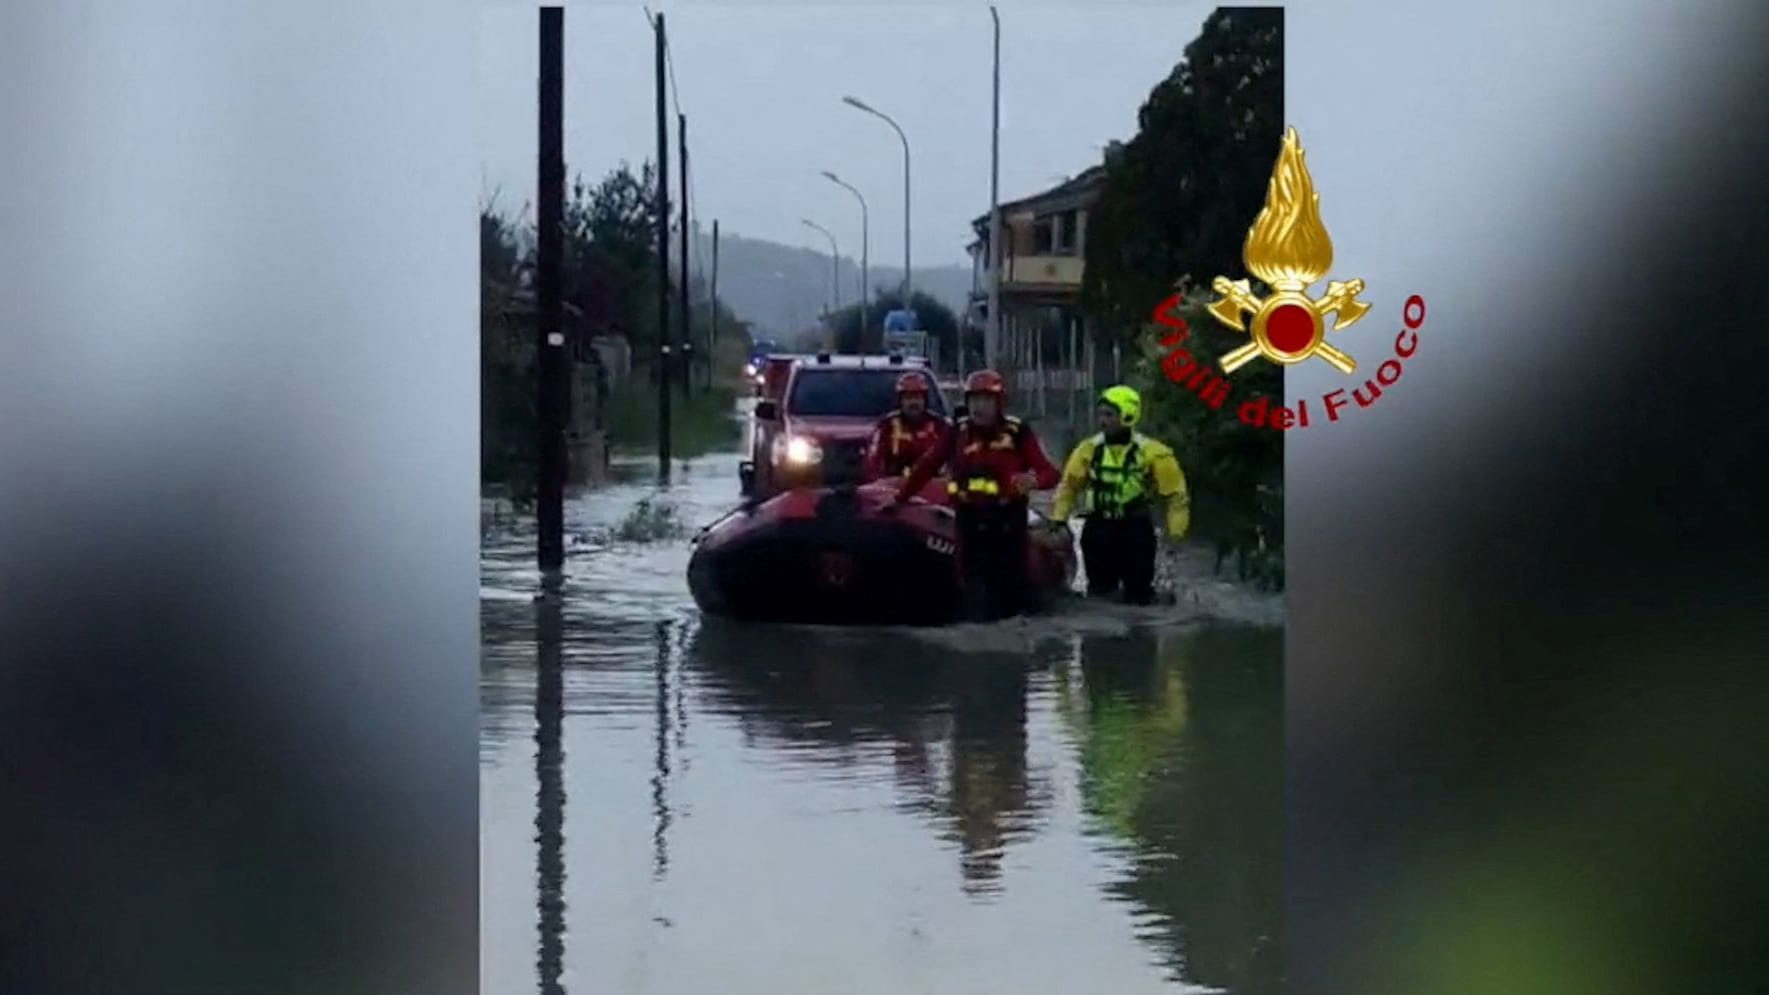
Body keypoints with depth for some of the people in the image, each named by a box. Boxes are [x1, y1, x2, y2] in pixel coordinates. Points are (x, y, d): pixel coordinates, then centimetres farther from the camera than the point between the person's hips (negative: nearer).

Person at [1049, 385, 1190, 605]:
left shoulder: (1151, 452, -6)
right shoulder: (1089, 449, 3)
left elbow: (1176, 494, -3)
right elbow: (1069, 484, 11)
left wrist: (1175, 532, -9)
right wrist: (1058, 519, 2)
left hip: (1136, 532, -3)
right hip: (1098, 531, 3)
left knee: (1138, 594, 1)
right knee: (1099, 594, 10)